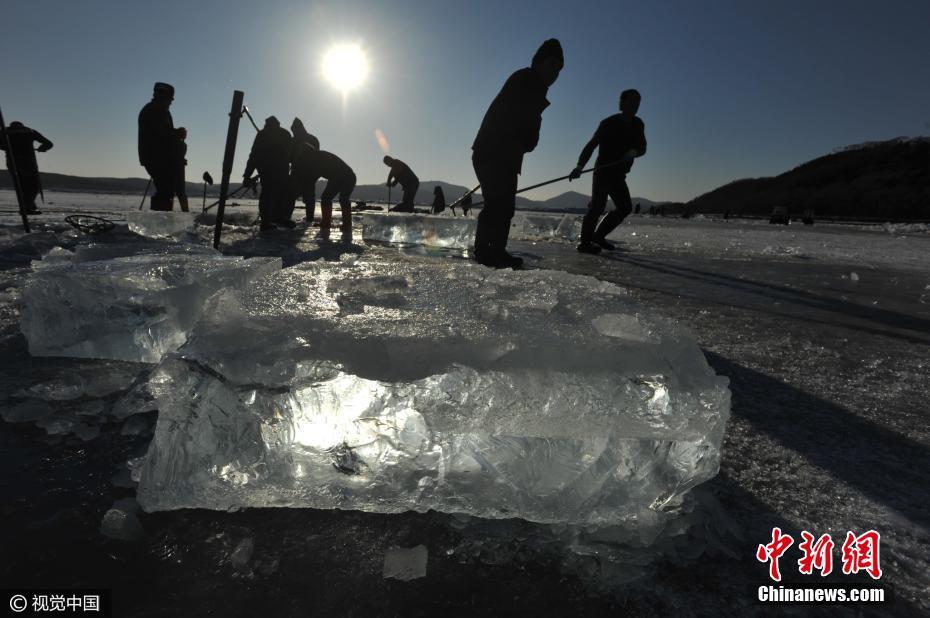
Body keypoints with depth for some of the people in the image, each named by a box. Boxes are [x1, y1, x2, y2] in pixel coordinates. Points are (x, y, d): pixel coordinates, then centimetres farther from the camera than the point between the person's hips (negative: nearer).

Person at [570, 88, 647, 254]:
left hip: (619, 175, 8)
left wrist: (633, 152, -22)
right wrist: (579, 167, -32)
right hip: (603, 171, -8)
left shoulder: (638, 125, 8)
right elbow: (591, 145, -18)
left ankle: (598, 236, 16)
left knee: (625, 207, 8)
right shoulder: (609, 123, -12)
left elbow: (642, 148, 4)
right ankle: (584, 243, -11)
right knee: (597, 206, -15)